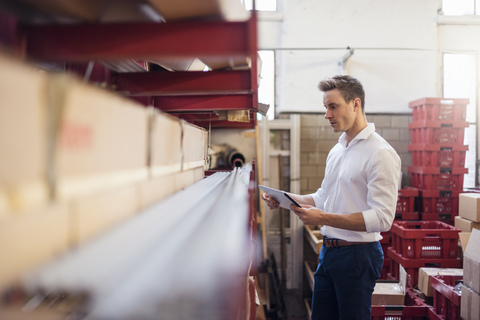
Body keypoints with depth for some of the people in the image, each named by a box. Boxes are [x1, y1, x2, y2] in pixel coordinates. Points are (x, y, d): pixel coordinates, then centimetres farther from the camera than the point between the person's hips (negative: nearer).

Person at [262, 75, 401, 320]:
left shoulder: (381, 154, -16)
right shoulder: (336, 150, 13)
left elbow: (382, 218, -23)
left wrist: (324, 218, -28)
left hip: (358, 255, -8)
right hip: (328, 251, 8)